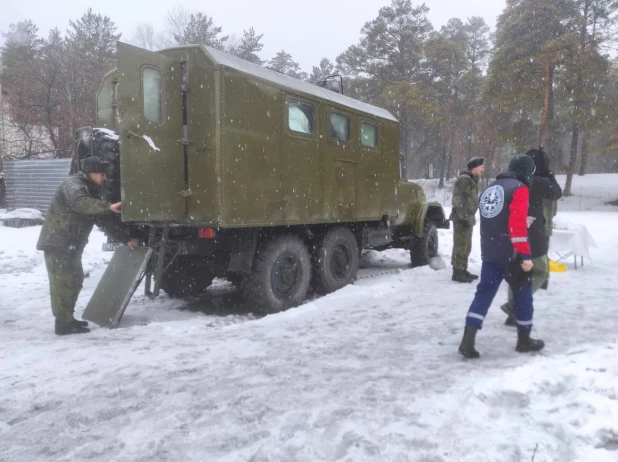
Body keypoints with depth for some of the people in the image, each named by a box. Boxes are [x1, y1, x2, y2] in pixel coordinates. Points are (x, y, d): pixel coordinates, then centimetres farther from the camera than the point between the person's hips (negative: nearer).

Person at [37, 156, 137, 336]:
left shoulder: (91, 191, 17)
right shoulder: (72, 184, -12)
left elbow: (103, 221, 18)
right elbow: (79, 203, -36)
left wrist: (125, 239, 13)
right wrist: (109, 207, -41)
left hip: (71, 245, 10)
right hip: (57, 242, -10)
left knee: (74, 280, 14)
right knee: (63, 282, -9)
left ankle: (67, 319, 23)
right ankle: (63, 323, -5)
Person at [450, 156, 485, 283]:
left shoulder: (473, 180, 17)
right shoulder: (464, 179, -14)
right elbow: (457, 200, -21)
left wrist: (471, 217, 20)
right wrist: (462, 217, -23)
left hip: (468, 218, 10)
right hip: (462, 219, -10)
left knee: (466, 246, 15)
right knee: (461, 246, -8)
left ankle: (463, 270, 24)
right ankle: (457, 272, -3)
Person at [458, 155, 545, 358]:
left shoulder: (489, 189, 16)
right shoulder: (519, 189, -9)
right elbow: (517, 225, -18)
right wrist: (525, 255, -18)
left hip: (489, 254, 7)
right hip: (510, 255, -6)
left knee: (484, 294, 6)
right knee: (523, 294, 12)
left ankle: (468, 341, -3)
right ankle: (524, 340, 24)